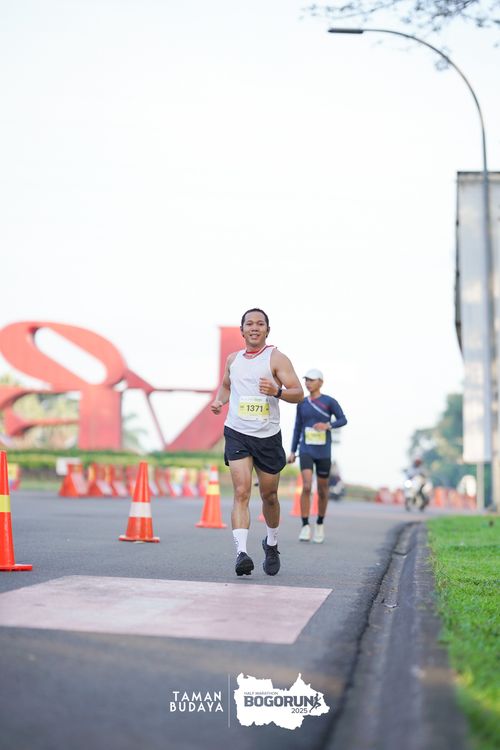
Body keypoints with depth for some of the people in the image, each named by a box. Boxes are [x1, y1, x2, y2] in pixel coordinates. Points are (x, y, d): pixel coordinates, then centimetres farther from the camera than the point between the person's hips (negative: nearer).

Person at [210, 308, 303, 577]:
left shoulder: (276, 358, -3)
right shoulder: (233, 359, 10)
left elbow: (298, 393, -10)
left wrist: (277, 391, -29)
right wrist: (218, 401, 9)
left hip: (268, 436, -1)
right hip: (237, 434, 1)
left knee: (269, 496, 12)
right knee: (242, 492, -16)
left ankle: (271, 544, 37)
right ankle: (241, 552, -24)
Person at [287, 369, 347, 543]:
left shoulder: (330, 402, -3)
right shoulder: (302, 404, 6)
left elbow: (343, 420, -1)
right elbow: (297, 428, 11)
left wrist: (328, 425, -20)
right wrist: (292, 452, 8)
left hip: (324, 453, -1)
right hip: (306, 452, 1)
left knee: (322, 490, 7)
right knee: (306, 487, -16)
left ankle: (320, 524, 28)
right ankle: (305, 526, -11)